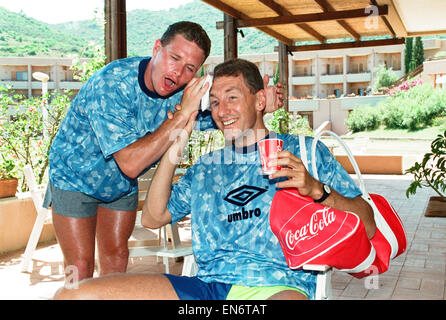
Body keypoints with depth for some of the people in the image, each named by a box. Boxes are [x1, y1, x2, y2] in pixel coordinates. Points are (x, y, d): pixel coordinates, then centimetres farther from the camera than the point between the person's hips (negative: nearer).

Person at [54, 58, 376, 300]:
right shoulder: (207, 167, 26)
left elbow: (367, 227, 7)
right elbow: (152, 218, 20)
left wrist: (316, 189, -11)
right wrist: (173, 152, 11)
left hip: (279, 286, -4)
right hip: (207, 285, 5)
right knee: (72, 294, -13)